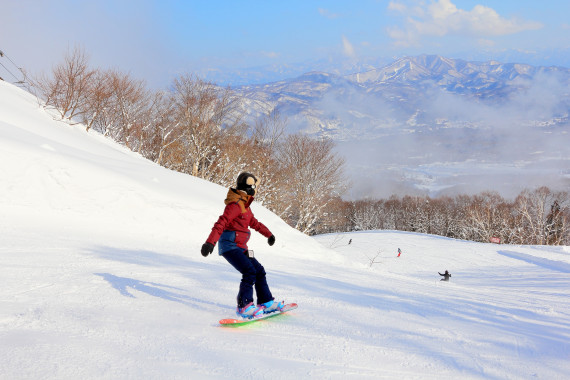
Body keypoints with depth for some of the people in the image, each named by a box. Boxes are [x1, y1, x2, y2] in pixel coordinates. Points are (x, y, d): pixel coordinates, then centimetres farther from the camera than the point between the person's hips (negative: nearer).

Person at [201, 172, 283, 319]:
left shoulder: (244, 204, 14)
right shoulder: (235, 205, -17)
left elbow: (253, 222, 28)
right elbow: (221, 223, -26)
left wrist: (268, 234, 37)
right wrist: (210, 242, -36)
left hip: (240, 247, 10)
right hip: (230, 245, -10)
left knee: (259, 271, 11)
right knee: (249, 272, -20)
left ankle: (266, 303, 19)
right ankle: (244, 306, -16)